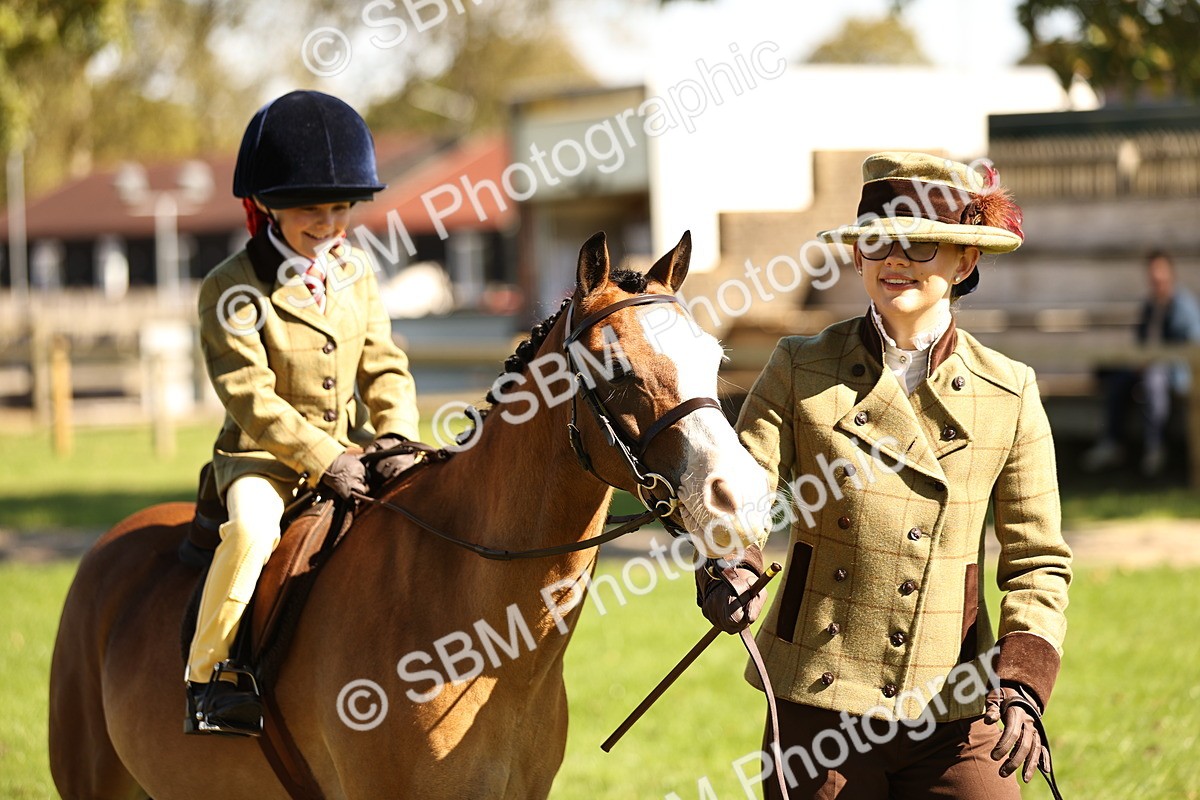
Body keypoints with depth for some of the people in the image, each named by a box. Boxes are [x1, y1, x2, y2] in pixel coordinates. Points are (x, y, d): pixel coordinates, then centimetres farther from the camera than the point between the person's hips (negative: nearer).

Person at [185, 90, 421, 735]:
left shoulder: (355, 274, 7)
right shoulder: (231, 291, -12)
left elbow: (384, 368, 8)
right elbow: (252, 398, -18)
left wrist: (397, 437, -11)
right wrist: (323, 460, -25)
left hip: (339, 452, 6)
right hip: (259, 456, -6)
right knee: (253, 524, -35)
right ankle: (211, 672, -25)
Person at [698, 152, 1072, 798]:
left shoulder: (1009, 394, 3)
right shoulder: (800, 370, 1)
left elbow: (1038, 560, 4)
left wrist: (1021, 685, -11)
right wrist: (727, 570, -32)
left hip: (956, 717, 0)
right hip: (817, 704, 0)